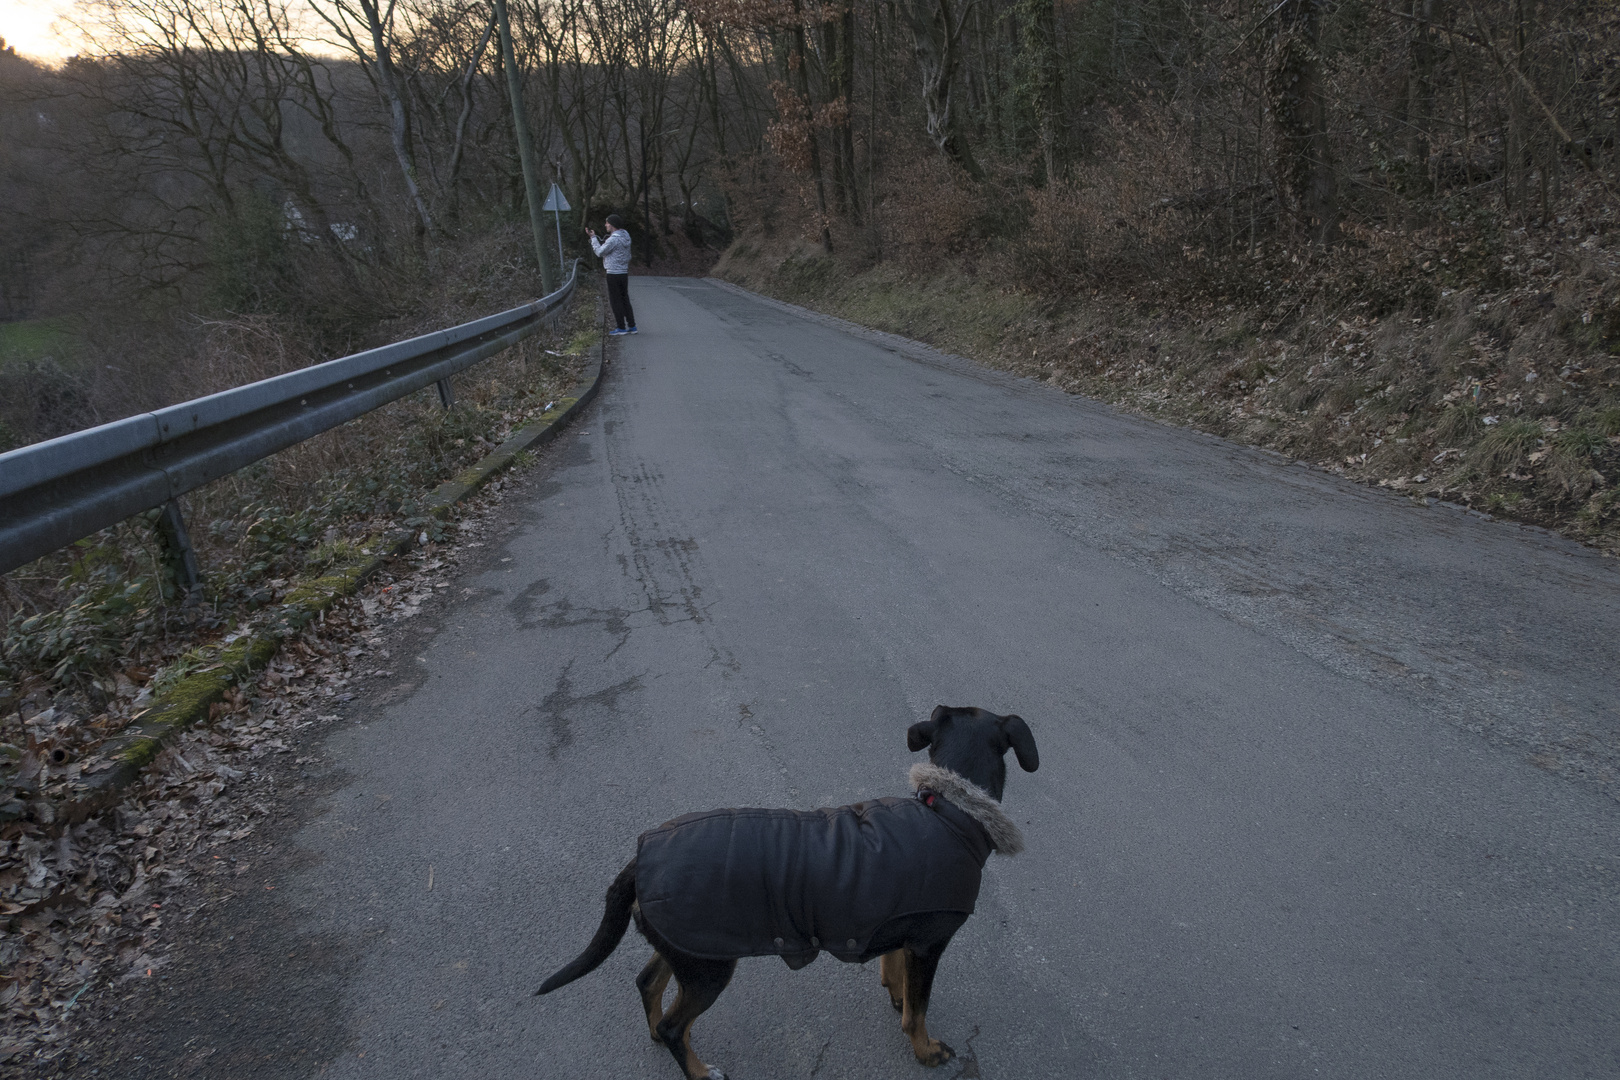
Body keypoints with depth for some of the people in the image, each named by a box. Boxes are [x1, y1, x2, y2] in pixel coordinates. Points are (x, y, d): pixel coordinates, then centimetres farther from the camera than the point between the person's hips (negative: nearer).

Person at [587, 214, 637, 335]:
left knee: (616, 301, 0)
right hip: (624, 272, 8)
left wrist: (593, 237, 0)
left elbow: (600, 251, -10)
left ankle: (621, 327, 2)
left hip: (614, 274, -8)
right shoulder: (625, 236, 9)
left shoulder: (613, 239, -18)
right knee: (625, 300, 13)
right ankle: (632, 326, 15)